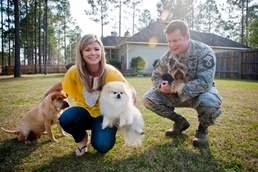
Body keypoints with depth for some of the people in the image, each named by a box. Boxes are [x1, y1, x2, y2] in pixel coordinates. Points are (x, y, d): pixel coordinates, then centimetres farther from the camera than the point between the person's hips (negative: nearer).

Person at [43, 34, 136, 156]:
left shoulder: (110, 72, -23)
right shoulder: (75, 71, -16)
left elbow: (131, 92, -12)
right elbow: (61, 84, 6)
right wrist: (47, 95, 20)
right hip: (85, 110, 3)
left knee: (102, 146, -25)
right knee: (65, 119, -29)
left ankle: (104, 132, 14)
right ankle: (82, 139, 6)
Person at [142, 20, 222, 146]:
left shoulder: (204, 52, -24)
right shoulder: (168, 56, -10)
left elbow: (205, 83, -33)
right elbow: (156, 76, 1)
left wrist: (175, 88, -37)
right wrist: (162, 86, -24)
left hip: (201, 93, -4)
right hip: (177, 94, 4)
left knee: (210, 104, -40)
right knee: (148, 98, -13)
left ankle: (202, 129, -1)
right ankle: (180, 122, 8)